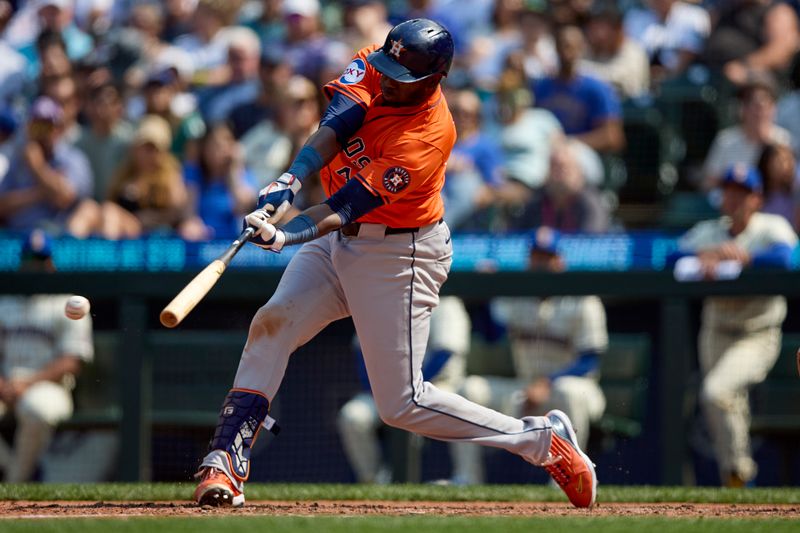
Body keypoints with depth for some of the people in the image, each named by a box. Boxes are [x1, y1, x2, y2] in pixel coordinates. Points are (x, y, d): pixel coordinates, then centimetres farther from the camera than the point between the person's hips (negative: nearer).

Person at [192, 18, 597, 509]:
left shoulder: (427, 138, -28)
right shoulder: (373, 69, -7)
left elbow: (347, 207, -34)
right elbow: (332, 128, -22)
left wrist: (286, 236, -48)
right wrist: (291, 182, -40)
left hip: (397, 256, -7)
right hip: (339, 243, 7)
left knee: (402, 404, -7)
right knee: (273, 321, -13)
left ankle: (544, 441, 5)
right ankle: (226, 461, -13)